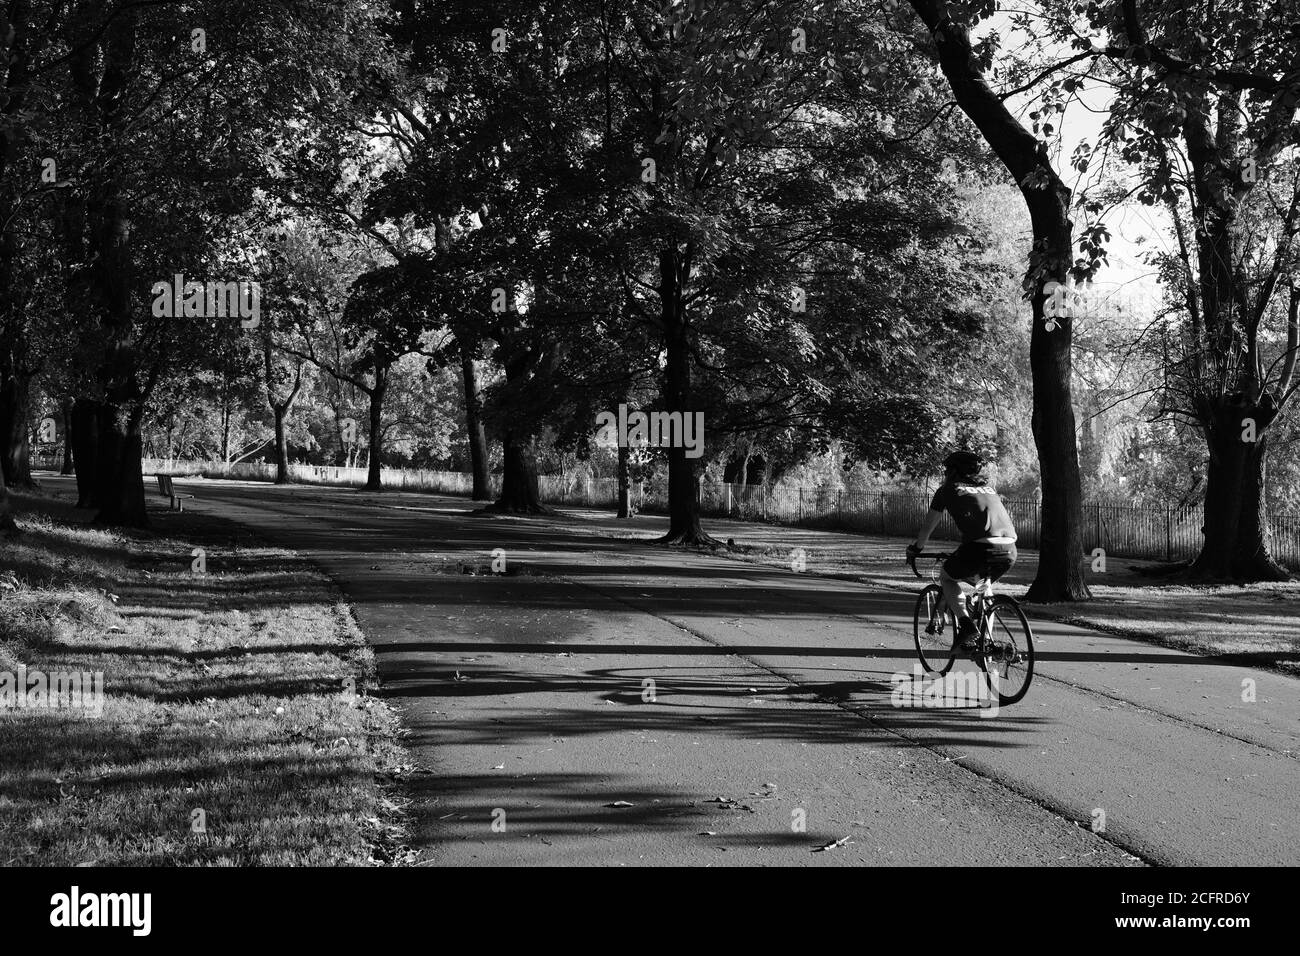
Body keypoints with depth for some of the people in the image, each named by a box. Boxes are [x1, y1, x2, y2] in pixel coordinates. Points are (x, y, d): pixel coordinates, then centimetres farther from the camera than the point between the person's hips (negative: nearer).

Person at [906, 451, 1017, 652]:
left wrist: (916, 549, 44)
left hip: (980, 547, -5)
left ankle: (965, 623, 3)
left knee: (946, 576, 23)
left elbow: (928, 526, 25)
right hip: (1009, 551, 5)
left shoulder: (948, 489, 18)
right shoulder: (988, 488, 31)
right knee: (983, 584, 34)